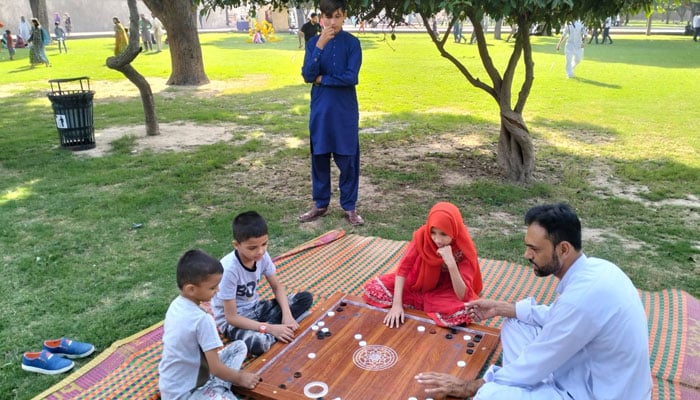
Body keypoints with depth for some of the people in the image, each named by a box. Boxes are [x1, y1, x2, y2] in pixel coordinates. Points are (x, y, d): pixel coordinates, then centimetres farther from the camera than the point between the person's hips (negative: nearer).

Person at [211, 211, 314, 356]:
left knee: (306, 298, -5)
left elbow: (277, 286, 3)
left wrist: (287, 315, -14)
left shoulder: (262, 256, -13)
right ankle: (268, 334, -8)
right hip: (232, 320, -7)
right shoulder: (229, 269, -30)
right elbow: (231, 317, -24)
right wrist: (270, 328, -27)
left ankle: (264, 333, -13)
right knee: (258, 343, -40)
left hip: (255, 308, 8)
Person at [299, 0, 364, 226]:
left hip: (345, 111, -2)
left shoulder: (352, 43, -3)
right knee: (319, 158, 9)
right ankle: (320, 204, 23)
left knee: (347, 160, 3)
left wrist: (321, 79, -8)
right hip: (320, 109, 2)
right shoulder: (313, 42, 2)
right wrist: (320, 46, -20)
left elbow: (351, 77, -14)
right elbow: (307, 76, -11)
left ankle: (349, 207, 16)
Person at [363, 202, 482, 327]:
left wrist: (451, 263, -43)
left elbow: (463, 296, -30)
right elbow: (403, 267, -21)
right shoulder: (422, 235, -24)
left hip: (444, 293, -2)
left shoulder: (463, 250, -28)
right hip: (418, 283, 2)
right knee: (372, 288, -16)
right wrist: (397, 303, -30)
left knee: (461, 313, -36)